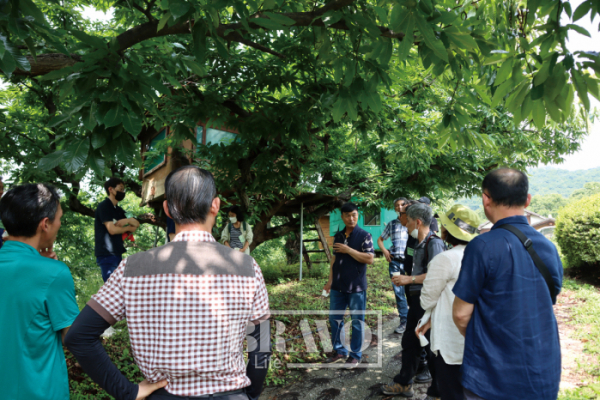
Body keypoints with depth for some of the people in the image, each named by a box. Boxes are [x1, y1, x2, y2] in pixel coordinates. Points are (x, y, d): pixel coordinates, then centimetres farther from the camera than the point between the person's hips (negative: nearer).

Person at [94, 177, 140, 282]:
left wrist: (128, 220, -9)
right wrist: (128, 228, 0)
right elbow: (112, 229, -17)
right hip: (107, 254, -8)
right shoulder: (104, 206, -7)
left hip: (117, 253, 8)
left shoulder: (118, 210, 17)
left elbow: (137, 224, 13)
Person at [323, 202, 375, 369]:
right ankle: (339, 351, 28)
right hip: (338, 286, 6)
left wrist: (348, 250, -19)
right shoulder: (338, 236, 9)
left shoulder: (364, 235, -8)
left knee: (357, 322, 6)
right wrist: (330, 281, 11)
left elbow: (370, 259, -16)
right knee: (334, 319, 12)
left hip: (357, 287, -5)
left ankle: (355, 355, 19)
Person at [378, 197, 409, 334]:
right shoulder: (392, 224, 15)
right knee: (398, 292, 4)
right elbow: (380, 239, 24)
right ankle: (404, 321, 15)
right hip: (395, 262, 3)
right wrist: (384, 251, 9)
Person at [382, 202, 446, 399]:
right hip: (416, 299, 9)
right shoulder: (420, 244, 11)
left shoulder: (434, 243, -17)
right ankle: (404, 383, 33)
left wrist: (409, 279, -18)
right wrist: (406, 280, 8)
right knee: (409, 342, 18)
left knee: (431, 346, 4)